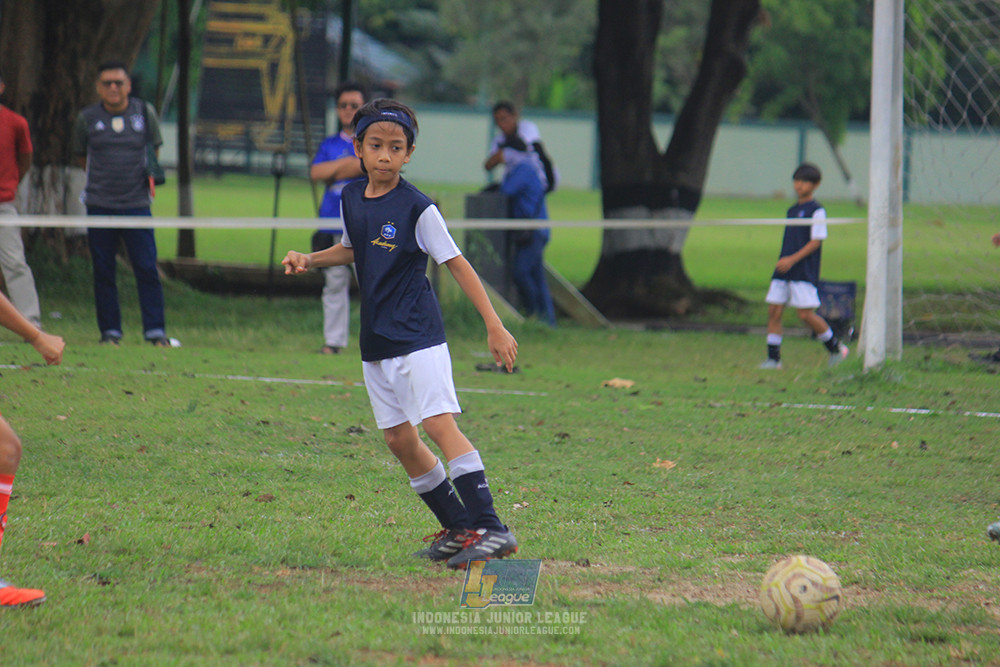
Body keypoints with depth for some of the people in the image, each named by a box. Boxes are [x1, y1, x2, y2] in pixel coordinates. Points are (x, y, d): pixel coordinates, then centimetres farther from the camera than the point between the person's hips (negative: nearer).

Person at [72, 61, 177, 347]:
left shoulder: (145, 113, 4)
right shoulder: (87, 118, 3)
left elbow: (154, 149, 17)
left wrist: (150, 173, 2)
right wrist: (105, 175, 6)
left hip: (136, 204, 0)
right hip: (99, 205, 0)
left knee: (147, 269, -6)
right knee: (103, 271, 3)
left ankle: (156, 331, -3)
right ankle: (110, 331, 11)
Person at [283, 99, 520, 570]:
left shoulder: (417, 208, -11)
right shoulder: (351, 199, 8)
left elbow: (456, 264, -10)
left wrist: (494, 326, -13)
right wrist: (309, 260, 11)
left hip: (418, 336, -7)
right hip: (376, 344, 7)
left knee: (439, 424, -20)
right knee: (399, 439, 7)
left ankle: (490, 528, -24)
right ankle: (457, 528, 17)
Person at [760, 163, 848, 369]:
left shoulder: (817, 211, -6)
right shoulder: (792, 211, 17)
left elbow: (816, 241, -13)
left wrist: (792, 259, -19)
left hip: (804, 272, -7)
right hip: (783, 270, 7)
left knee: (805, 314, -9)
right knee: (774, 311, -1)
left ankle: (836, 348, 9)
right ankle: (773, 358, 4)